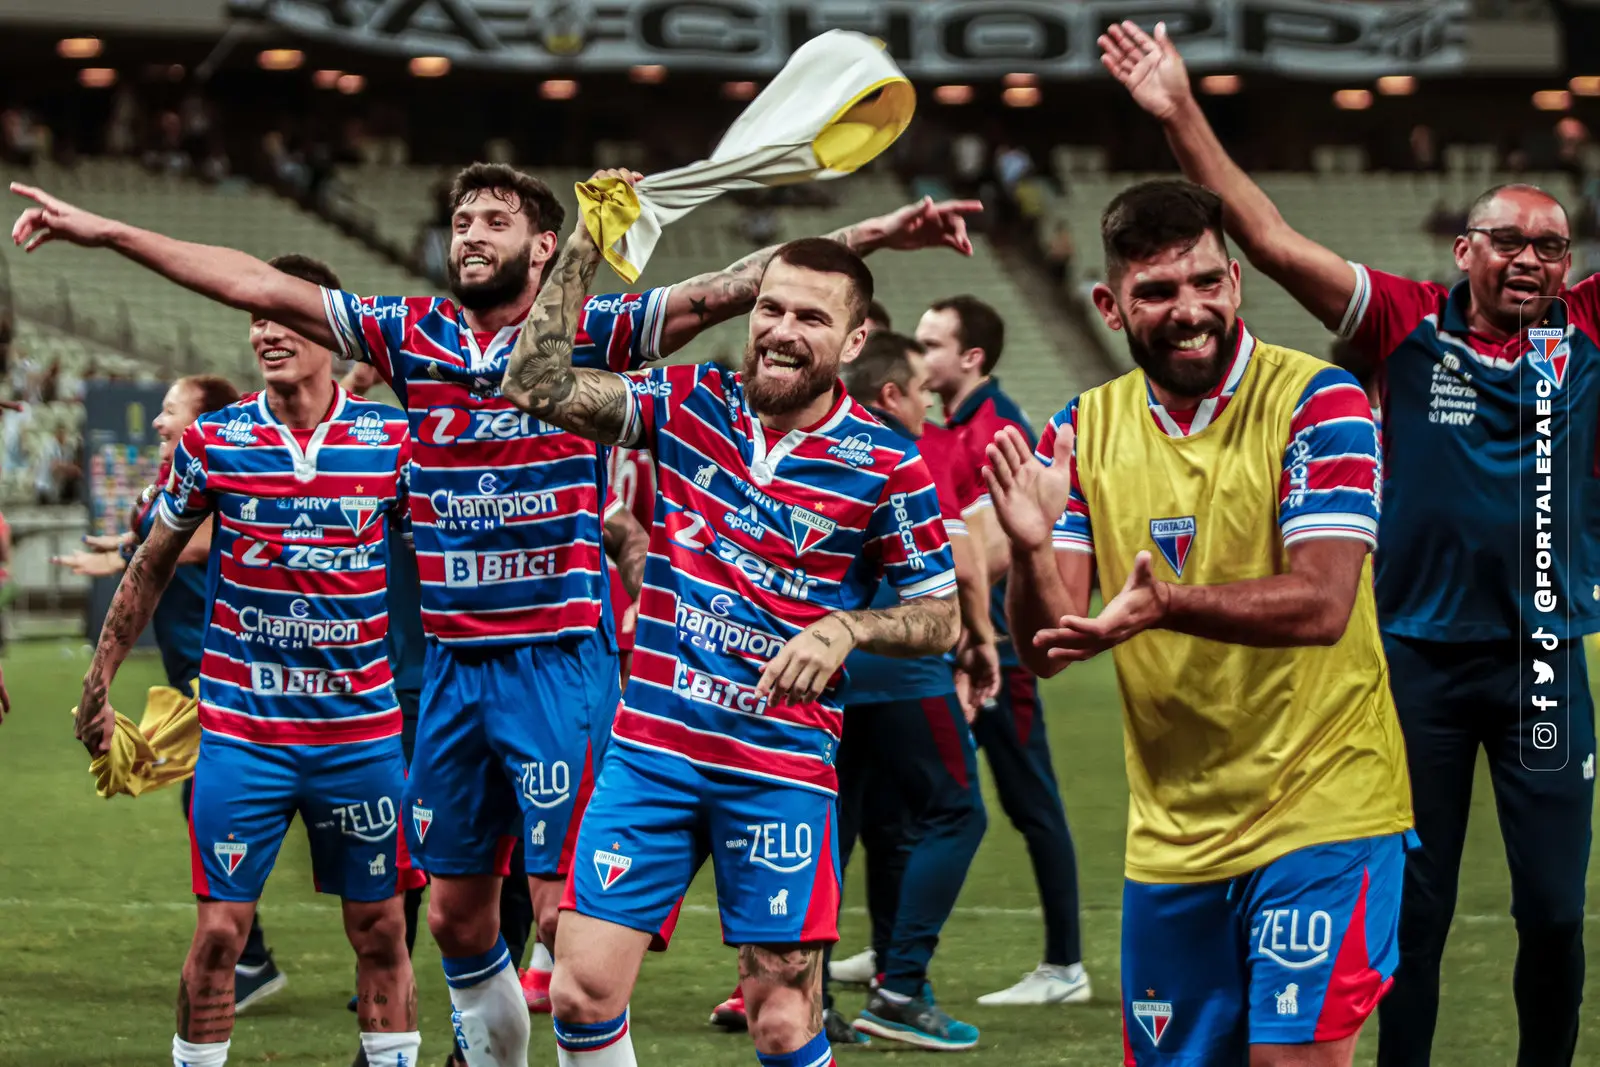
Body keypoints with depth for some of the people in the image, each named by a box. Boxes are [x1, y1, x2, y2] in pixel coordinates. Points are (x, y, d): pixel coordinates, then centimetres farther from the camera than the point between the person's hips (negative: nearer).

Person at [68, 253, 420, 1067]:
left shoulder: (392, 441, -1)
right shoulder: (212, 441, -2)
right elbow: (150, 569, 10)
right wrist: (99, 682, 10)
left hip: (362, 728, 1)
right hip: (240, 728, -1)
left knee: (379, 929, 6)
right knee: (218, 932, -2)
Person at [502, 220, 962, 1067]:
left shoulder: (886, 465, -3)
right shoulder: (688, 403, 4)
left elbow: (943, 616, 3)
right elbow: (537, 388, -3)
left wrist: (846, 628, -16)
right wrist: (583, 250, -8)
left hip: (782, 763, -2)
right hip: (650, 744, 2)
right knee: (581, 993, -4)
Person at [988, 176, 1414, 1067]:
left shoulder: (1315, 401, -11)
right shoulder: (1086, 430, 4)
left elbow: (1322, 603, -22)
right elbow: (1045, 649, 0)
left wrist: (1164, 605, -37)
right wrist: (1032, 549, -21)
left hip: (1321, 808, -5)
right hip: (1170, 834, 5)